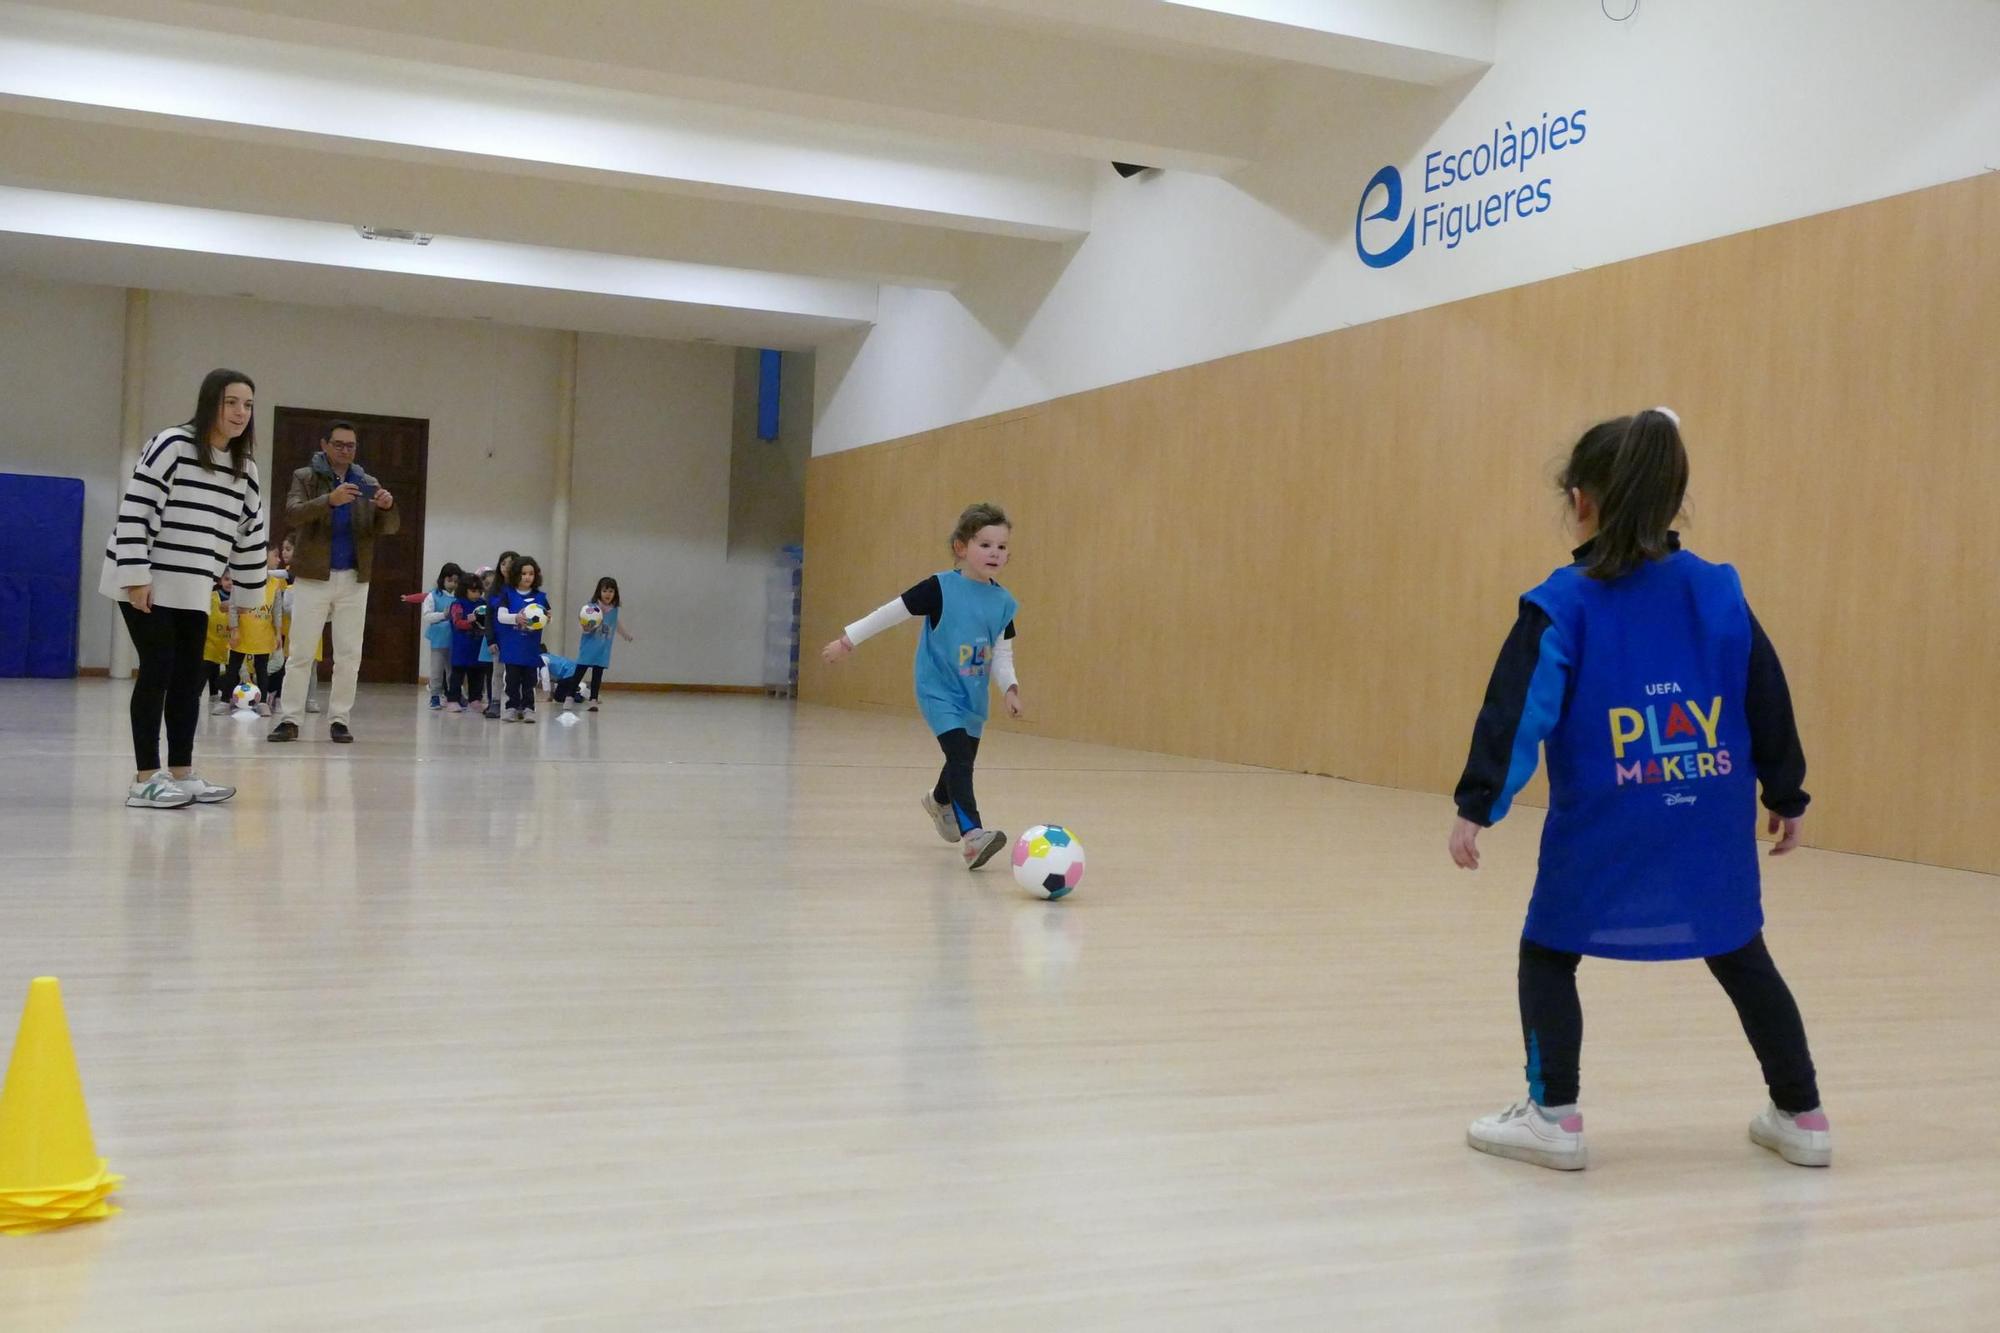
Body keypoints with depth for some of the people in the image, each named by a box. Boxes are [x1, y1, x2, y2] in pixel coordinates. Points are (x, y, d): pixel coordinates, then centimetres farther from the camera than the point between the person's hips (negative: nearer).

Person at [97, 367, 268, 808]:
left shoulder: (245, 467, 8)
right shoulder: (172, 445, -13)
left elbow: (250, 530, 16)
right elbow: (134, 511, -16)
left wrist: (250, 587, 16)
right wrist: (136, 576, -20)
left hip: (193, 590, 7)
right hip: (146, 583, -7)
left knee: (189, 676, 6)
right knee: (158, 670, -8)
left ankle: (181, 773, 13)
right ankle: (146, 779, -3)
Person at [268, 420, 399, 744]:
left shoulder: (367, 484, 9)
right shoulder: (305, 477, 1)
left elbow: (390, 527, 2)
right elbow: (292, 515, -16)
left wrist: (388, 507, -21)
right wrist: (329, 500, -33)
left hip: (354, 580, 3)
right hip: (312, 577, -3)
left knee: (349, 655, 4)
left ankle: (339, 719, 11)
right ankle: (289, 720, 5)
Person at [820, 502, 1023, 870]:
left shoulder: (1003, 602, -2)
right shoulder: (941, 588, -17)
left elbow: (1002, 654, 5)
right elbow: (892, 612, -9)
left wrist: (1009, 688, -12)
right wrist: (848, 640, -4)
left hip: (973, 698, 6)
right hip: (938, 692, -6)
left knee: (964, 762, 21)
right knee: (960, 759, -23)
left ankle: (939, 802, 53)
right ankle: (972, 835, -30)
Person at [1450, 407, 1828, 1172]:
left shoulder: (1564, 605, -9)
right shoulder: (1719, 592, 3)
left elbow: (1518, 711, -15)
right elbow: (1769, 703, 9)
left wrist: (1477, 806, -14)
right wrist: (1786, 796, 19)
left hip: (1602, 831, -4)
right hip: (1714, 828, 4)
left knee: (1547, 956, 13)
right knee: (1742, 960, 21)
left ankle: (1553, 1117, 8)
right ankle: (1802, 1117, 28)